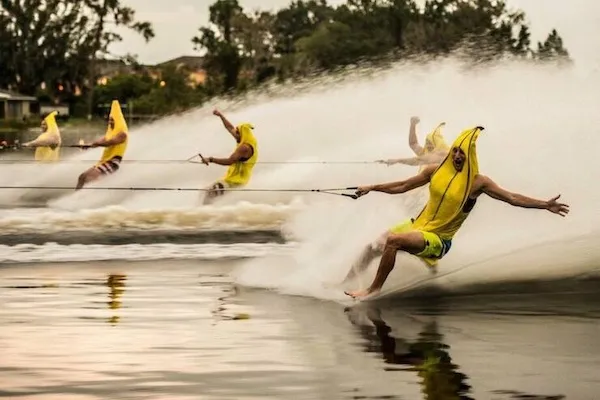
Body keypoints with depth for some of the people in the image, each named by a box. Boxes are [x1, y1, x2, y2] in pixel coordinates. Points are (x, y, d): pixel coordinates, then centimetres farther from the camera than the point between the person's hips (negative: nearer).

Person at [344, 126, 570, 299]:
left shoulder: (478, 182, -11)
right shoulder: (436, 171, 2)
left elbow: (512, 198, -14)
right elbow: (403, 187, 13)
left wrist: (545, 205, -25)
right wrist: (372, 188, 14)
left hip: (437, 240, -6)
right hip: (418, 224, 6)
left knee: (393, 240, -30)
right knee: (373, 248, 2)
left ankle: (374, 289, -21)